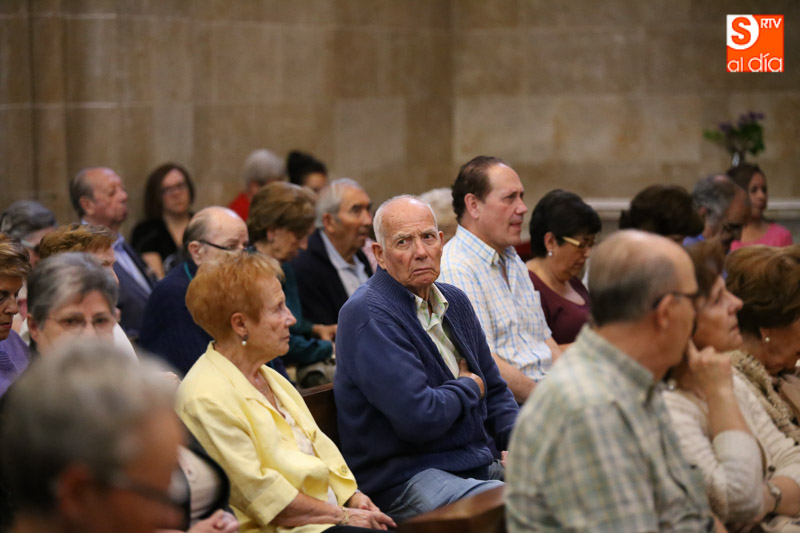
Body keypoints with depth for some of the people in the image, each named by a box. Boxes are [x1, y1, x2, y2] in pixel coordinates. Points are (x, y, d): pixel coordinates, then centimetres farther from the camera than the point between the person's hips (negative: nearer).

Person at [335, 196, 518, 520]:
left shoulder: (454, 301, 16)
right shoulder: (368, 315, -15)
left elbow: (494, 391, 24)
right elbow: (419, 418, -23)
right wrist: (469, 386, -2)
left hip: (482, 461, 9)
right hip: (406, 478, -9)